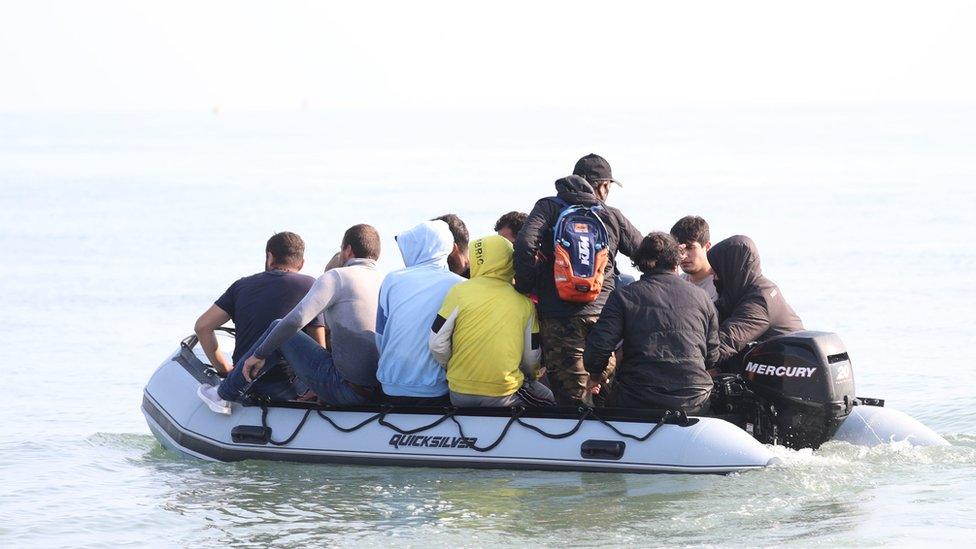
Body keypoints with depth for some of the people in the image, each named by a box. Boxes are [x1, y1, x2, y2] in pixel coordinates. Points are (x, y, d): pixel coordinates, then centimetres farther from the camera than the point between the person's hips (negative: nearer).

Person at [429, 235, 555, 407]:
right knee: (550, 399, 23)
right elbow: (532, 356, 6)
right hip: (505, 396, -2)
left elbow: (437, 344, -4)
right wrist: (529, 377, 27)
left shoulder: (460, 292, -5)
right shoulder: (524, 301, 0)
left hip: (459, 394, 2)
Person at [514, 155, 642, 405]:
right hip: (604, 316, 2)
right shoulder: (612, 216, 11)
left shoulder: (549, 208, 5)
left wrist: (527, 288, -1)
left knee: (573, 399, -4)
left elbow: (525, 244, -11)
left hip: (559, 319, -2)